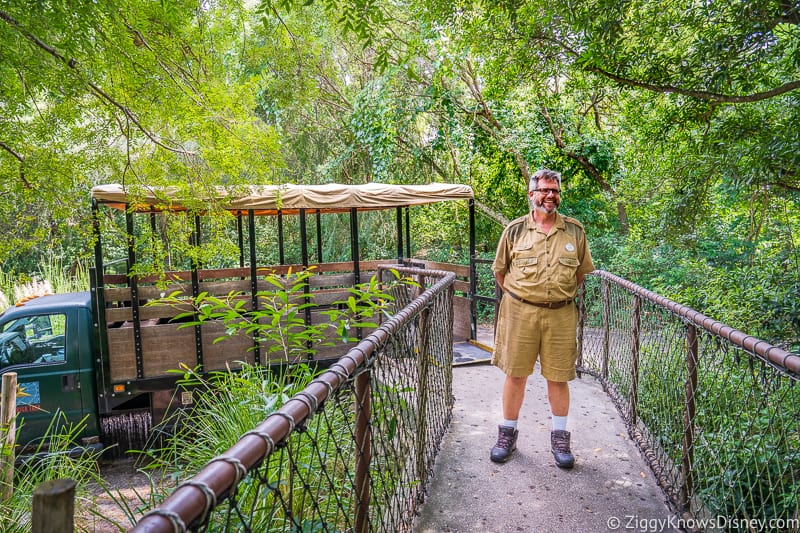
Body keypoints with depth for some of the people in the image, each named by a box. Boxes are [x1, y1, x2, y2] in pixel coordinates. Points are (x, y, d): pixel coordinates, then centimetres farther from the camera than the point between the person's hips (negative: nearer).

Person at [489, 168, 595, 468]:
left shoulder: (574, 231, 6)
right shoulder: (515, 230, 3)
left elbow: (582, 271, 15)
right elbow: (499, 270, 11)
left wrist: (562, 295, 9)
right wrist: (516, 297, 7)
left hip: (561, 315, 1)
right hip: (519, 312, 0)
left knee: (558, 378, 8)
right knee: (515, 375, 7)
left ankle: (560, 438, 25)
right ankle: (507, 433, 24)